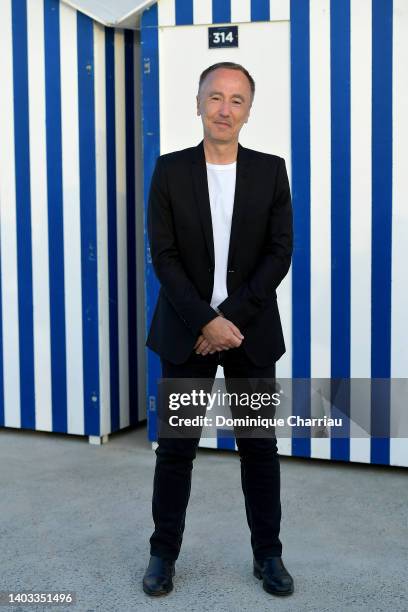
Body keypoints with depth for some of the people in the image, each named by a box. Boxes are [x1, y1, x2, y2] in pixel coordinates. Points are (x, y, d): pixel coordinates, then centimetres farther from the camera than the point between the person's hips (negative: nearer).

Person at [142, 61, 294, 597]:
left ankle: (268, 553, 23)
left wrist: (231, 317, -13)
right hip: (186, 331, 0)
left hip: (252, 331, 1)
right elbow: (164, 256, -5)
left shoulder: (271, 170, 2)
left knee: (260, 447, 8)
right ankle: (164, 552, 22)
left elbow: (280, 252, -4)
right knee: (175, 447, 6)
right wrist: (206, 321, -15)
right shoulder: (170, 170, 0)